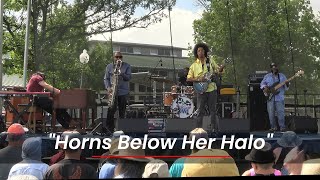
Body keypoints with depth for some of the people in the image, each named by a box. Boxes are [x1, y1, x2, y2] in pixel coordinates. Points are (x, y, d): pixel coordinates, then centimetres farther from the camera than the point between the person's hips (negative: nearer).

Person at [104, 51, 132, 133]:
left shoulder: (127, 66, 8)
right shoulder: (109, 67, 11)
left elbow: (129, 77, -2)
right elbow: (106, 78, 9)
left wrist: (121, 74, -21)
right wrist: (108, 87, -8)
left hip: (123, 92, 1)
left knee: (122, 110, 3)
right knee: (112, 109, -14)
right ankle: (110, 127, -13)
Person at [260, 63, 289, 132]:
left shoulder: (282, 76, 10)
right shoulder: (267, 76, 10)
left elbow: (286, 88, 9)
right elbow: (262, 84, 15)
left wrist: (287, 84, -13)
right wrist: (265, 88, -5)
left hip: (280, 98, -1)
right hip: (270, 98, 1)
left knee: (280, 113, -8)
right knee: (271, 113, 1)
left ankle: (282, 127, -1)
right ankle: (273, 127, 11)